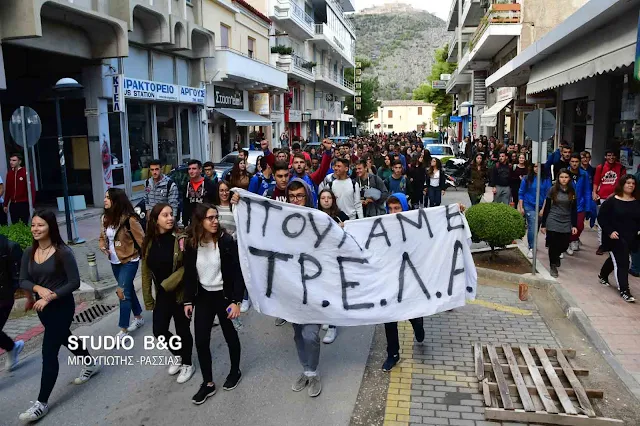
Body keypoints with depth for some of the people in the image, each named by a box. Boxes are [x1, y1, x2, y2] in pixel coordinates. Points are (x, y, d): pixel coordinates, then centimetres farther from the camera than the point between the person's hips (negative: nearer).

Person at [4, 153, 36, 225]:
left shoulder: (25, 172, -7)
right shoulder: (9, 173, 9)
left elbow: (32, 188, -10)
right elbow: (8, 190, 15)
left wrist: (32, 205, -14)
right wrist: (5, 204, 15)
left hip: (24, 204, -5)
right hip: (13, 205, 5)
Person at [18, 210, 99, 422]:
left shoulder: (63, 252, -18)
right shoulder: (29, 253, 0)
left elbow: (74, 282, -17)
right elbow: (22, 281, 2)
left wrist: (51, 296, -22)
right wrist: (38, 288, -18)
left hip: (62, 306, -7)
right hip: (42, 306, 7)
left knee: (49, 352, -6)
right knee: (64, 339, 24)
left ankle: (42, 403, 4)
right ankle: (91, 364, 49)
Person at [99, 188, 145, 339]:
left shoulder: (129, 219, -20)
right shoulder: (105, 218, 1)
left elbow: (141, 239, -17)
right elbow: (102, 237, 15)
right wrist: (103, 247, -5)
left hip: (129, 261, -7)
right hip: (114, 262, 7)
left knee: (123, 292, -7)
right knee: (128, 290, 18)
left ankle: (123, 330, 2)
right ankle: (139, 318, 36)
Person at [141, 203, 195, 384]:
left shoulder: (181, 238, -16)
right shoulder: (149, 242, -1)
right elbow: (146, 271, 4)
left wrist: (168, 283, -21)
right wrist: (148, 298, 5)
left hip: (180, 292, -4)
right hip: (162, 294, 5)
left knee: (182, 330, 9)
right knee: (159, 330, 8)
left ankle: (187, 364, 31)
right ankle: (179, 356, 36)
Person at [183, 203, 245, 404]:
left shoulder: (227, 242, -17)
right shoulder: (191, 245, -6)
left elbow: (237, 273, -15)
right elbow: (189, 275, 4)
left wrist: (236, 301, -20)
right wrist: (188, 300, 5)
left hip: (224, 296, -3)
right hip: (203, 297, 3)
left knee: (230, 335, 14)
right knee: (201, 341, 4)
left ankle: (235, 372, 37)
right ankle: (208, 383, 21)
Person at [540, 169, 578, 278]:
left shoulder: (572, 191, 3)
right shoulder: (553, 190, -4)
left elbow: (574, 210, 7)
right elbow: (546, 208, -1)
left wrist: (574, 225, 2)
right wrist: (543, 224, -2)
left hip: (566, 224, 2)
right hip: (553, 222, -2)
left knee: (564, 246, 4)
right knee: (553, 245, 1)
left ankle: (556, 256, 38)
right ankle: (553, 266, 19)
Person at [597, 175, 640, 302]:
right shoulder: (612, 201, -10)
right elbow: (601, 217, -9)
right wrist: (609, 231, -18)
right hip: (615, 238, -5)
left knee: (615, 260, 22)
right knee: (622, 263, -8)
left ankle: (603, 275, 47)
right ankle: (624, 291, -3)